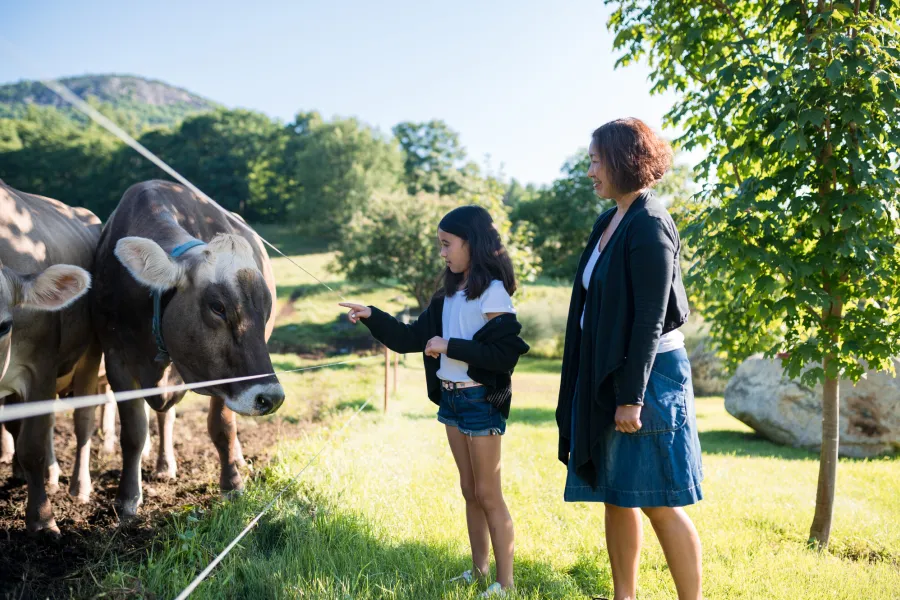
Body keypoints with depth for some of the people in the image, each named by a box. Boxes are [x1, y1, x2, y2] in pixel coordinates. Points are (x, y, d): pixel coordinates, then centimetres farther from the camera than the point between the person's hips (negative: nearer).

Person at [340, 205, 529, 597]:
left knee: (488, 494, -1)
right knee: (470, 491, 15)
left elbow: (505, 353, -21)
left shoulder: (493, 292, -14)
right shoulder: (449, 295, 9)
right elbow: (414, 337, 10)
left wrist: (449, 347, -20)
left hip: (481, 401, -8)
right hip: (451, 398, 8)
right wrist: (372, 317, 0)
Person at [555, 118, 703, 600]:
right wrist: (600, 386, 17)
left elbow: (650, 320, -19)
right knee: (615, 496, 13)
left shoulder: (649, 226, -14)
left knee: (659, 502, -2)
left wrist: (632, 396, -21)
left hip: (646, 374, -9)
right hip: (604, 375, 9)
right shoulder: (609, 222, 12)